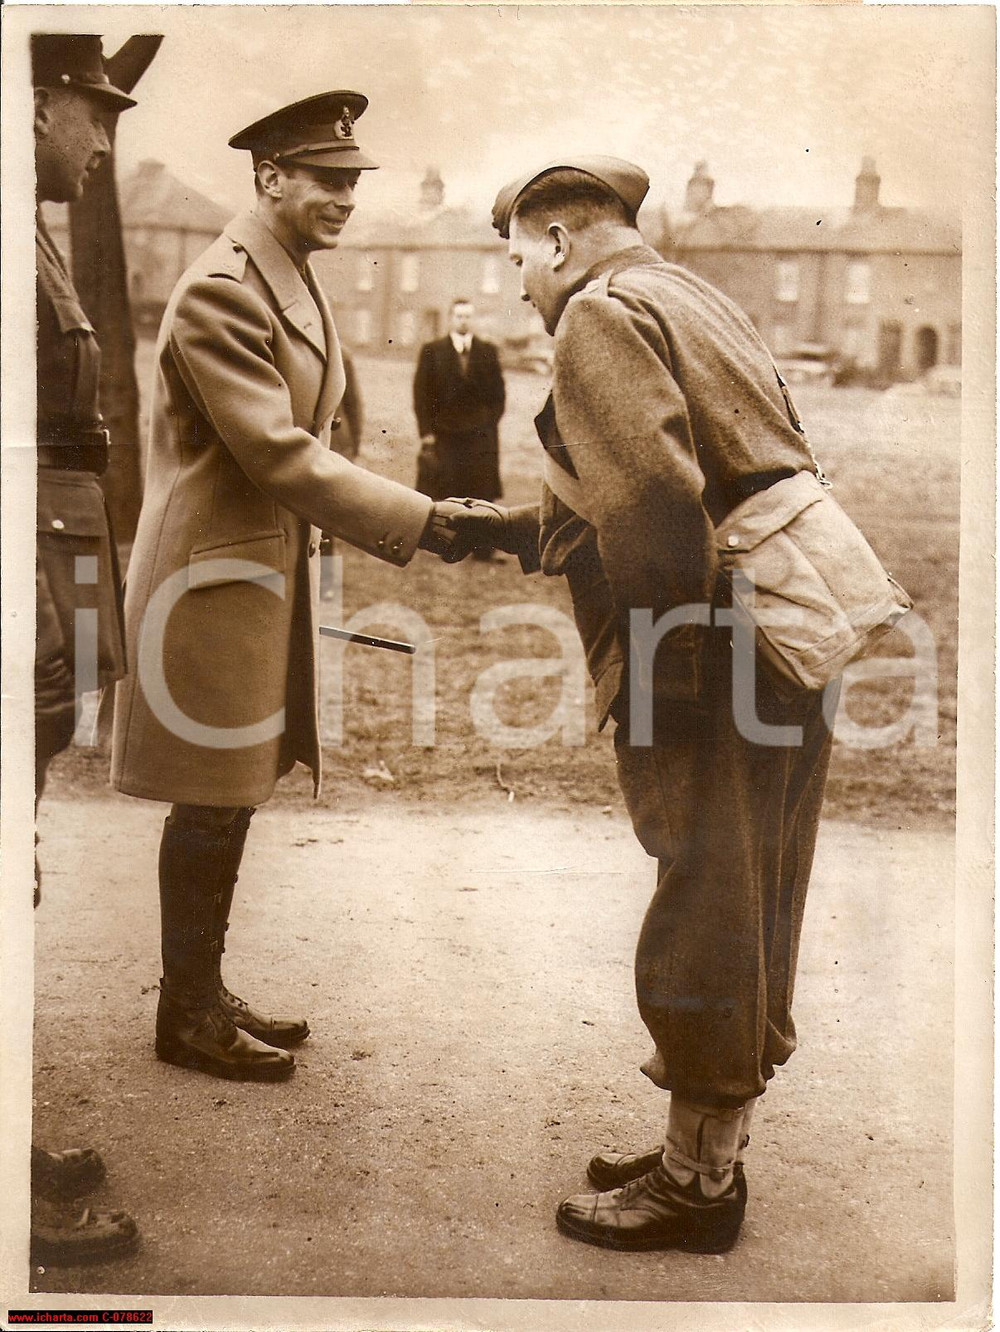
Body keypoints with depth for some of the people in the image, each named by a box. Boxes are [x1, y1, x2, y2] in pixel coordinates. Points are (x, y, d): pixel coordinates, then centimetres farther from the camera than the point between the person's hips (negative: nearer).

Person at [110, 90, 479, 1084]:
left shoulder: (292, 284, 14)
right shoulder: (217, 294, -18)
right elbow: (280, 456, -24)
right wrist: (421, 522, -24)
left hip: (270, 569, 9)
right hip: (216, 575, -9)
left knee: (232, 799, 15)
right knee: (209, 806, 0)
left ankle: (205, 995, 27)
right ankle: (186, 1017, 14)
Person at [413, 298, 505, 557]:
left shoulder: (488, 351, 9)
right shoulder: (432, 351, 5)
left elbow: (498, 392, 11)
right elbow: (421, 393, 3)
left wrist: (490, 424, 1)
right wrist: (427, 431, -4)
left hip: (480, 435, 1)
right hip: (442, 434, -1)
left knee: (482, 491, -2)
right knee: (442, 494, -2)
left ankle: (484, 546, 0)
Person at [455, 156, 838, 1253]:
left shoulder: (601, 313, -8)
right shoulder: (688, 301, 22)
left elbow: (652, 496, -22)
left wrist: (663, 672, -19)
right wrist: (493, 526, 26)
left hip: (709, 672, -10)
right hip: (793, 655, 10)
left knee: (701, 923, 0)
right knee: (745, 923, 16)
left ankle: (696, 1185, 14)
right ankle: (707, 1150, 30)